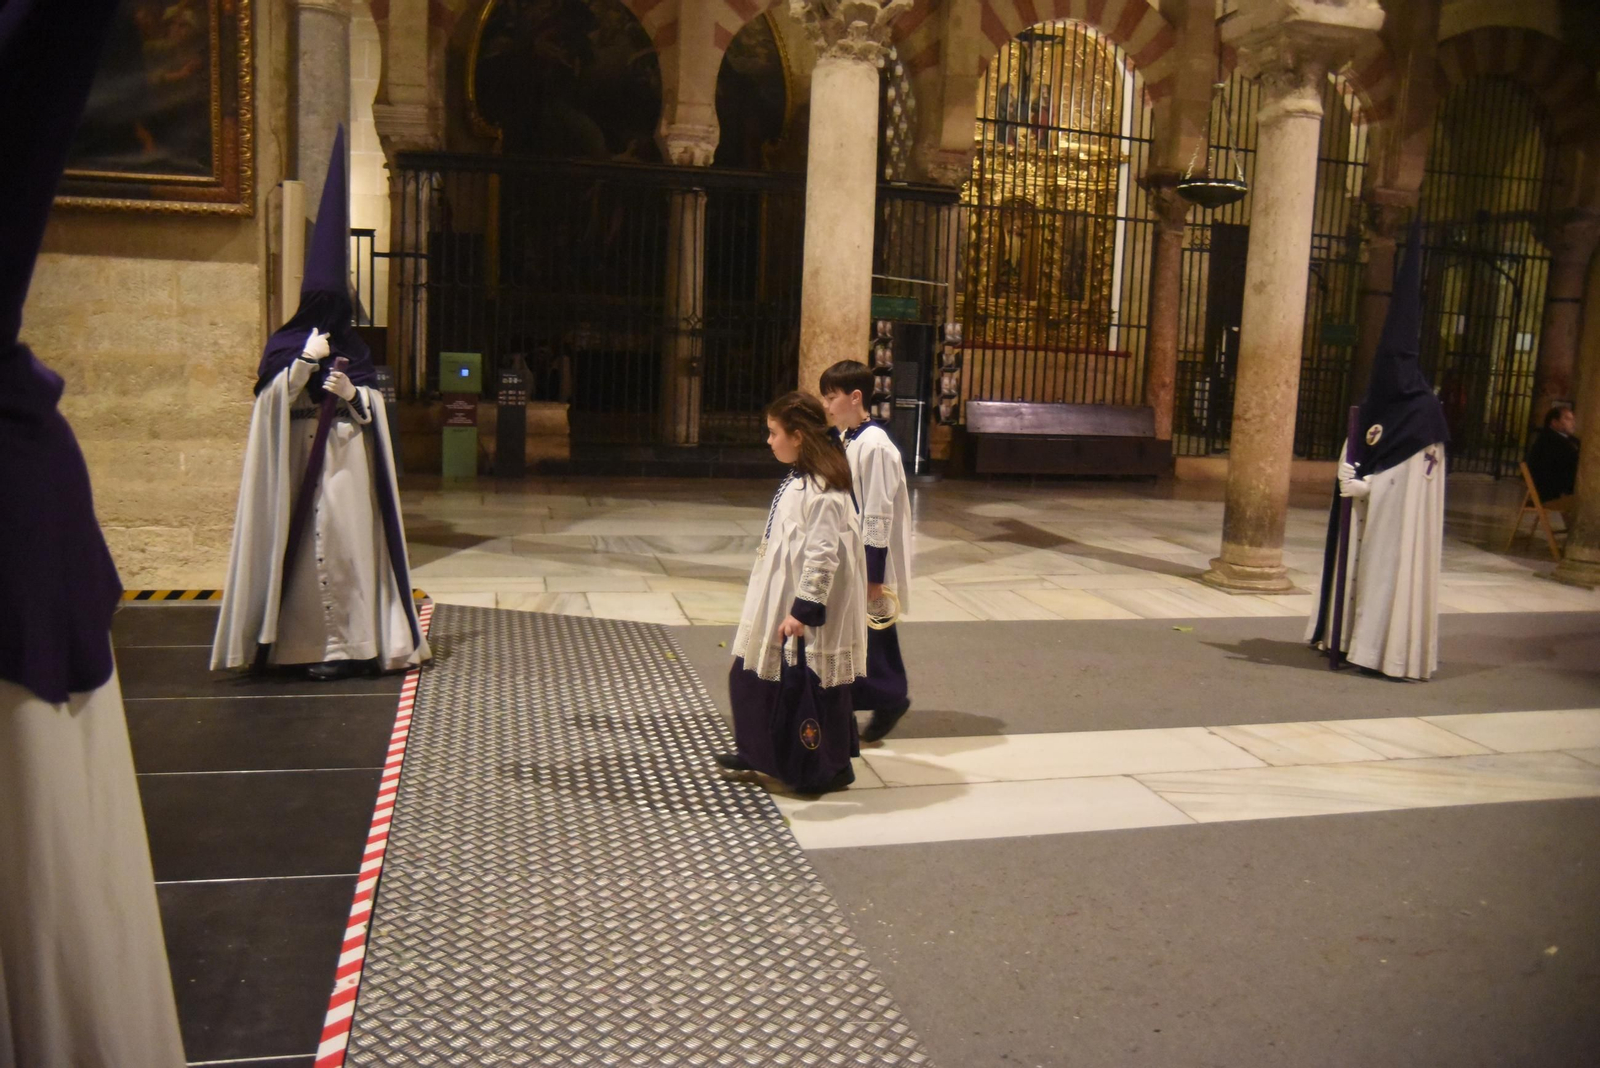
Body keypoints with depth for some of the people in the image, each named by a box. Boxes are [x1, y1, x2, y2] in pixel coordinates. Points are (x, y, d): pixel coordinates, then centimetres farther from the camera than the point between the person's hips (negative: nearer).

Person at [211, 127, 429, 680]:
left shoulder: (353, 346, 11)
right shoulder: (285, 344, 6)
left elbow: (375, 403, 10)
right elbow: (272, 399, -4)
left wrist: (354, 393, -11)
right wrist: (306, 361, -12)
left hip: (347, 454, 1)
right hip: (301, 455, -1)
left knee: (342, 538, -4)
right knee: (305, 539, -5)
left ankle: (346, 644, -2)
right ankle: (336, 643, -1)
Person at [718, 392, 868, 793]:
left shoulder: (823, 490, -22)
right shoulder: (798, 480, 10)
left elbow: (823, 554, -25)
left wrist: (802, 610, -24)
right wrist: (789, 607, 20)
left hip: (809, 612, -10)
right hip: (782, 603, 10)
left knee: (814, 688, 4)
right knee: (754, 675, 18)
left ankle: (834, 768, 21)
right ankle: (757, 753, 35)